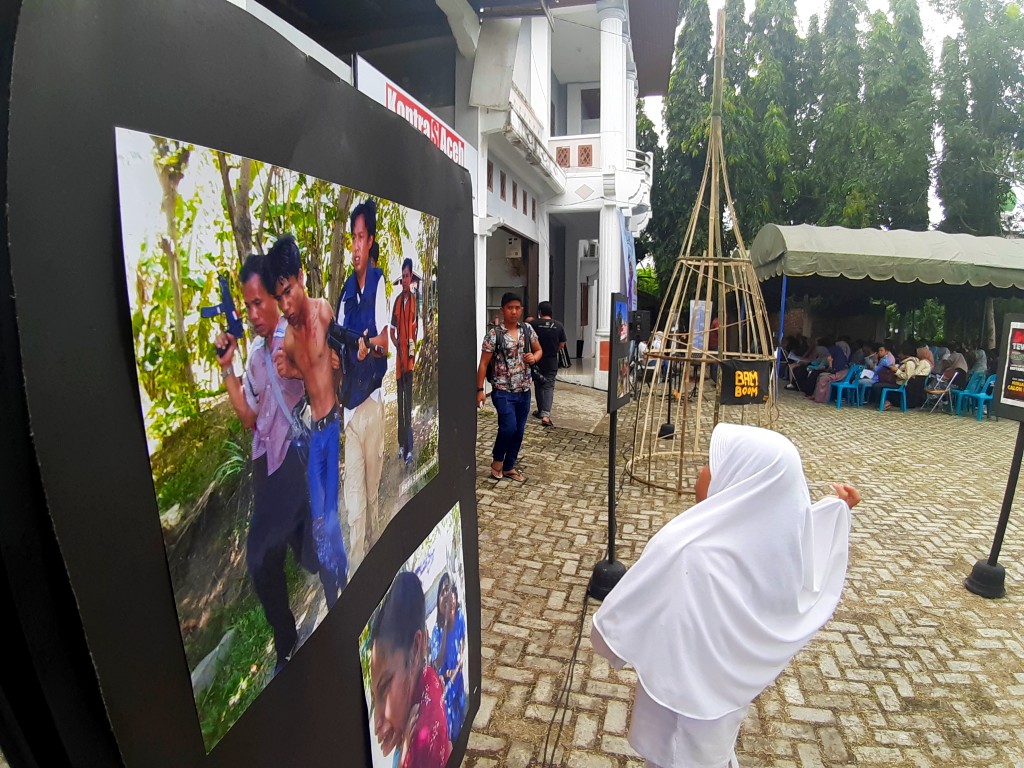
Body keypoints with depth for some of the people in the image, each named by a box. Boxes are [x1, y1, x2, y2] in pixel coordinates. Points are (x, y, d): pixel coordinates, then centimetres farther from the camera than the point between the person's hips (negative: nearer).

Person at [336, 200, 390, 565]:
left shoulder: (380, 282, -5)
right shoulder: (346, 290, 12)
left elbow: (385, 342, -11)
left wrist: (369, 344, -30)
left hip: (373, 396, -5)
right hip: (349, 399, 5)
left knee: (373, 489, 8)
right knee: (353, 498, 6)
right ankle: (357, 560, 17)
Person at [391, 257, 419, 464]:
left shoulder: (414, 300, -3)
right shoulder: (398, 301, 11)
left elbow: (416, 328, -4)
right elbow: (392, 330, 14)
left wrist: (412, 346, -15)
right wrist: (397, 345, -2)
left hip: (410, 356, -6)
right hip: (399, 355, 6)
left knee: (408, 400, -7)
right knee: (400, 399, 10)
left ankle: (409, 448, -4)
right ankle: (401, 444, 20)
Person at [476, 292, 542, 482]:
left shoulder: (527, 330, 4)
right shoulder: (494, 334, -10)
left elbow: (538, 350, 17)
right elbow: (483, 363, -8)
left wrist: (534, 357, -7)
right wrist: (479, 389, -11)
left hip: (524, 391, 5)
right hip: (503, 391, -5)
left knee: (519, 431, 10)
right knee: (508, 427, -15)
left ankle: (509, 467, 26)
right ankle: (497, 460, 11)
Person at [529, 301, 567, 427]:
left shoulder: (534, 324, -10)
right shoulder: (558, 325, -4)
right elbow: (562, 345, 3)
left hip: (537, 361, 0)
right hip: (552, 362, 0)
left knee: (539, 385, 16)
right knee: (549, 386, 1)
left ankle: (541, 411, 27)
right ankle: (546, 415, -14)